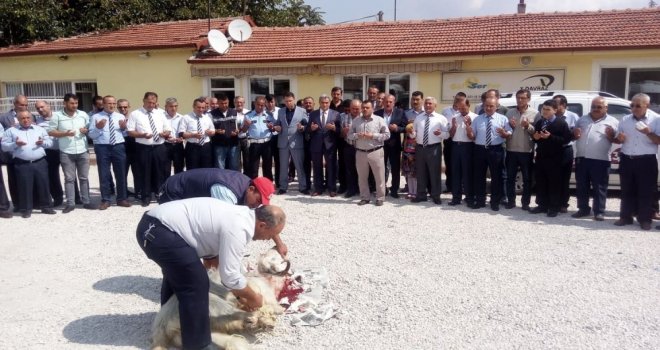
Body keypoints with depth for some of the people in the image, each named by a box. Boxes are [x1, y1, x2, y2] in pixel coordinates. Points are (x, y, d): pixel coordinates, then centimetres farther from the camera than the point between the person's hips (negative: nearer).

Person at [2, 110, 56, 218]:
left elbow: (50, 142, 12)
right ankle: (26, 209, 9)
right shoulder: (11, 131, 8)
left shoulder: (40, 129, 15)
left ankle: (46, 206, 13)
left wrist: (43, 142, -9)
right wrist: (15, 144, -15)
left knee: (43, 184, 4)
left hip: (40, 162, 2)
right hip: (22, 164, -2)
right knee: (25, 186, 0)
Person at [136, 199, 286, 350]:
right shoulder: (237, 228, -19)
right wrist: (253, 297, 0)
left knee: (176, 274, 30)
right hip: (159, 231, -11)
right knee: (195, 283, -5)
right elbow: (230, 277, -17)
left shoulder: (242, 216, 11)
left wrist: (242, 296, 21)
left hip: (152, 224, 11)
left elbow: (229, 266, 20)